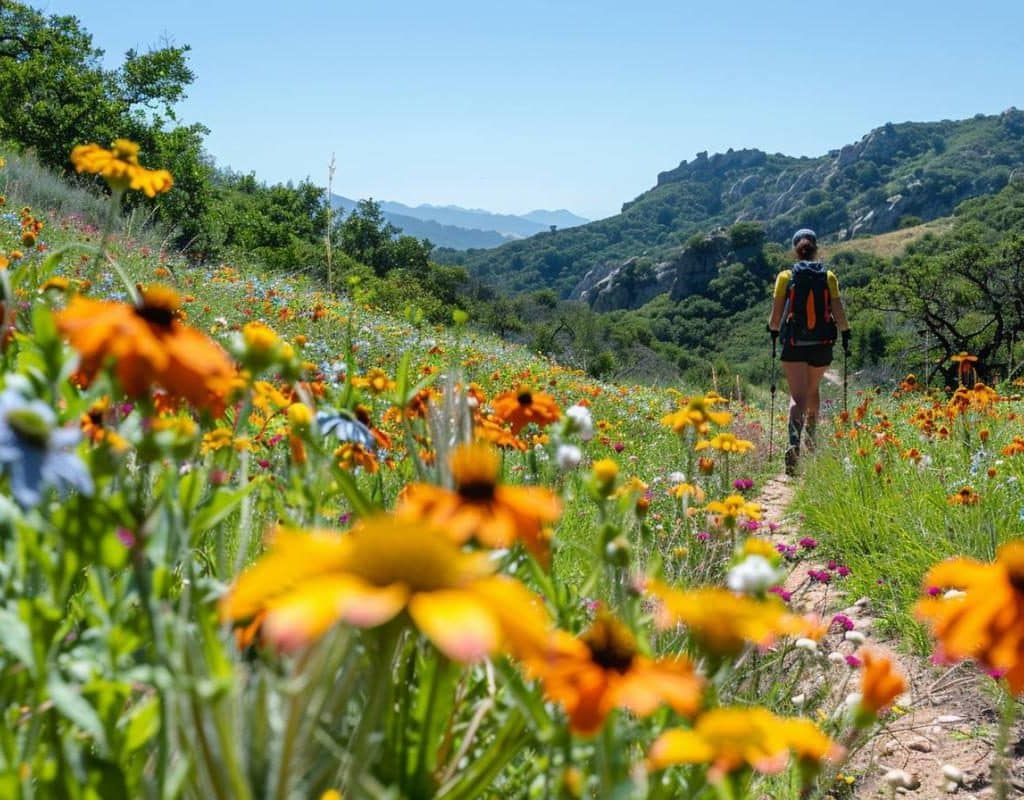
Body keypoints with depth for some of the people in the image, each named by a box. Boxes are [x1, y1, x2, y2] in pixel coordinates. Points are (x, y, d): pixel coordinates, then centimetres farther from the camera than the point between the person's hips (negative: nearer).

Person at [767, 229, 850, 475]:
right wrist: (846, 335, 10)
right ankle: (811, 439, 36)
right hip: (822, 344, 2)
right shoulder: (829, 277, -1)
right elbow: (838, 312, -5)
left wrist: (773, 331, 16)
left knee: (798, 396, -4)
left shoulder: (785, 277, -4)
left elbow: (776, 316, -4)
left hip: (793, 344, -2)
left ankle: (794, 444, -26)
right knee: (813, 389, 24)